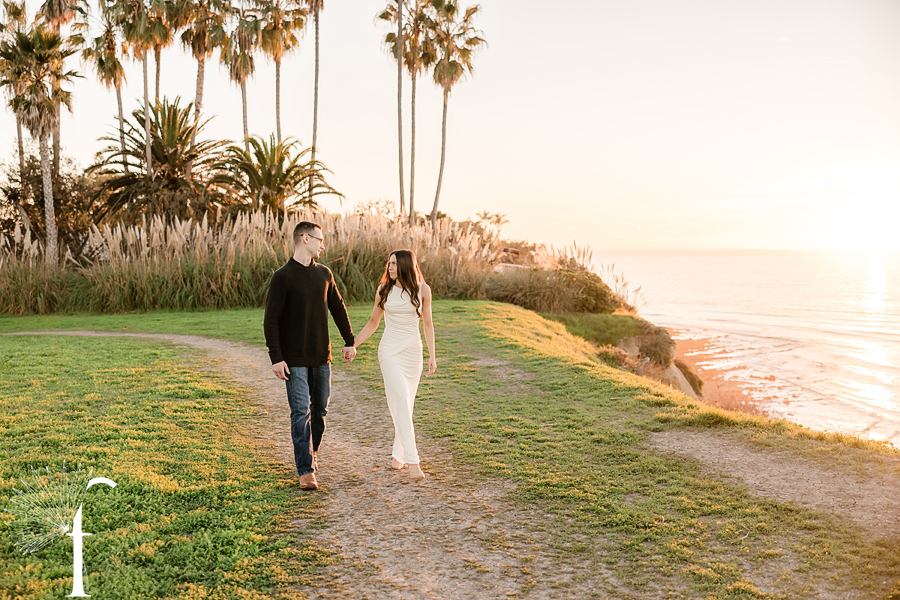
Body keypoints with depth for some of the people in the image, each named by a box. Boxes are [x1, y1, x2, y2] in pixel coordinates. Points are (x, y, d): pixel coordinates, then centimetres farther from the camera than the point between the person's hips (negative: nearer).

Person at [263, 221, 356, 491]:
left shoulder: (324, 273, 9)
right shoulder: (282, 277, -9)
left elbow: (338, 307, 19)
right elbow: (271, 320, -10)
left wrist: (349, 341, 17)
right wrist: (276, 357, -15)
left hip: (321, 357, 5)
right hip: (294, 359, -5)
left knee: (320, 409, 11)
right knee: (300, 413, -7)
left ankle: (311, 452, 33)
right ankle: (306, 471, -4)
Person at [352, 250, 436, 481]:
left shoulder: (422, 289, 0)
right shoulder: (383, 290, 1)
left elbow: (427, 323, 7)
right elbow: (373, 322, 12)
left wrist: (432, 356, 3)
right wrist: (352, 344, 7)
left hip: (413, 352, 1)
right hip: (390, 351, -1)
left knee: (406, 405, 6)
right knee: (401, 403, -13)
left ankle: (398, 455, 25)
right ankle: (413, 461, -15)